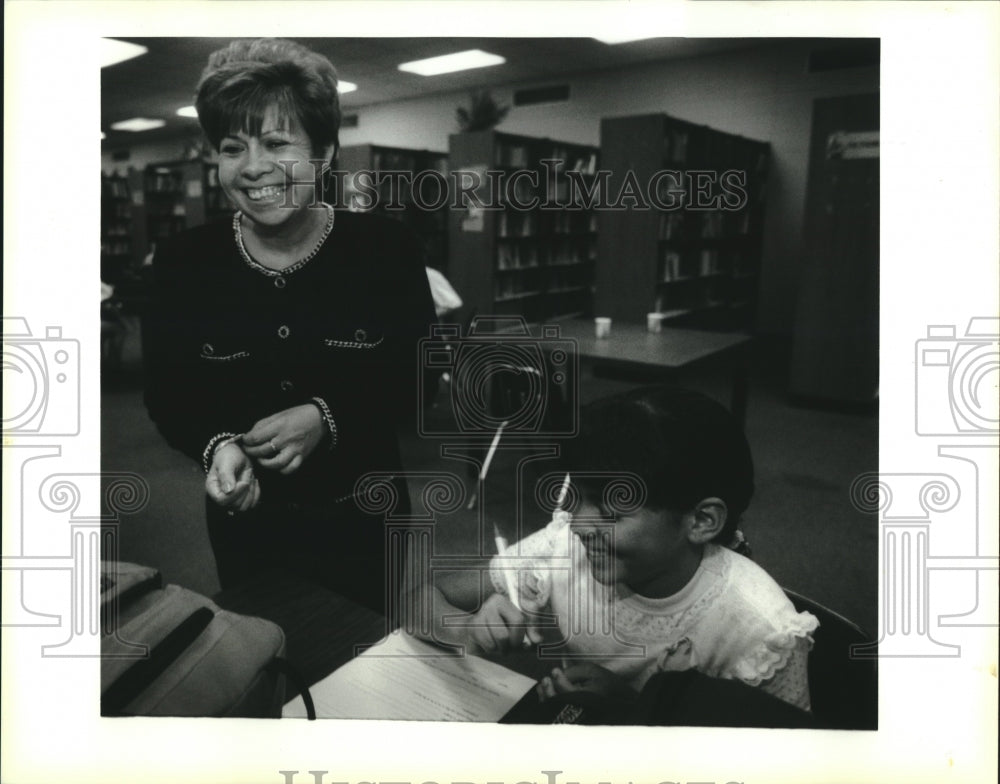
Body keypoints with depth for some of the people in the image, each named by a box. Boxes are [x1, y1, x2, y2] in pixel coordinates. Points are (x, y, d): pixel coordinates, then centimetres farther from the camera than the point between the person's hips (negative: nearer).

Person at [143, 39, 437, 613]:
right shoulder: (183, 262, -7)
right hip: (246, 524, 1)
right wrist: (216, 446, -21)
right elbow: (166, 393, 0)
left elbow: (419, 379, -7)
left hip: (364, 516, -1)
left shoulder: (385, 248, -11)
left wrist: (327, 419, -22)